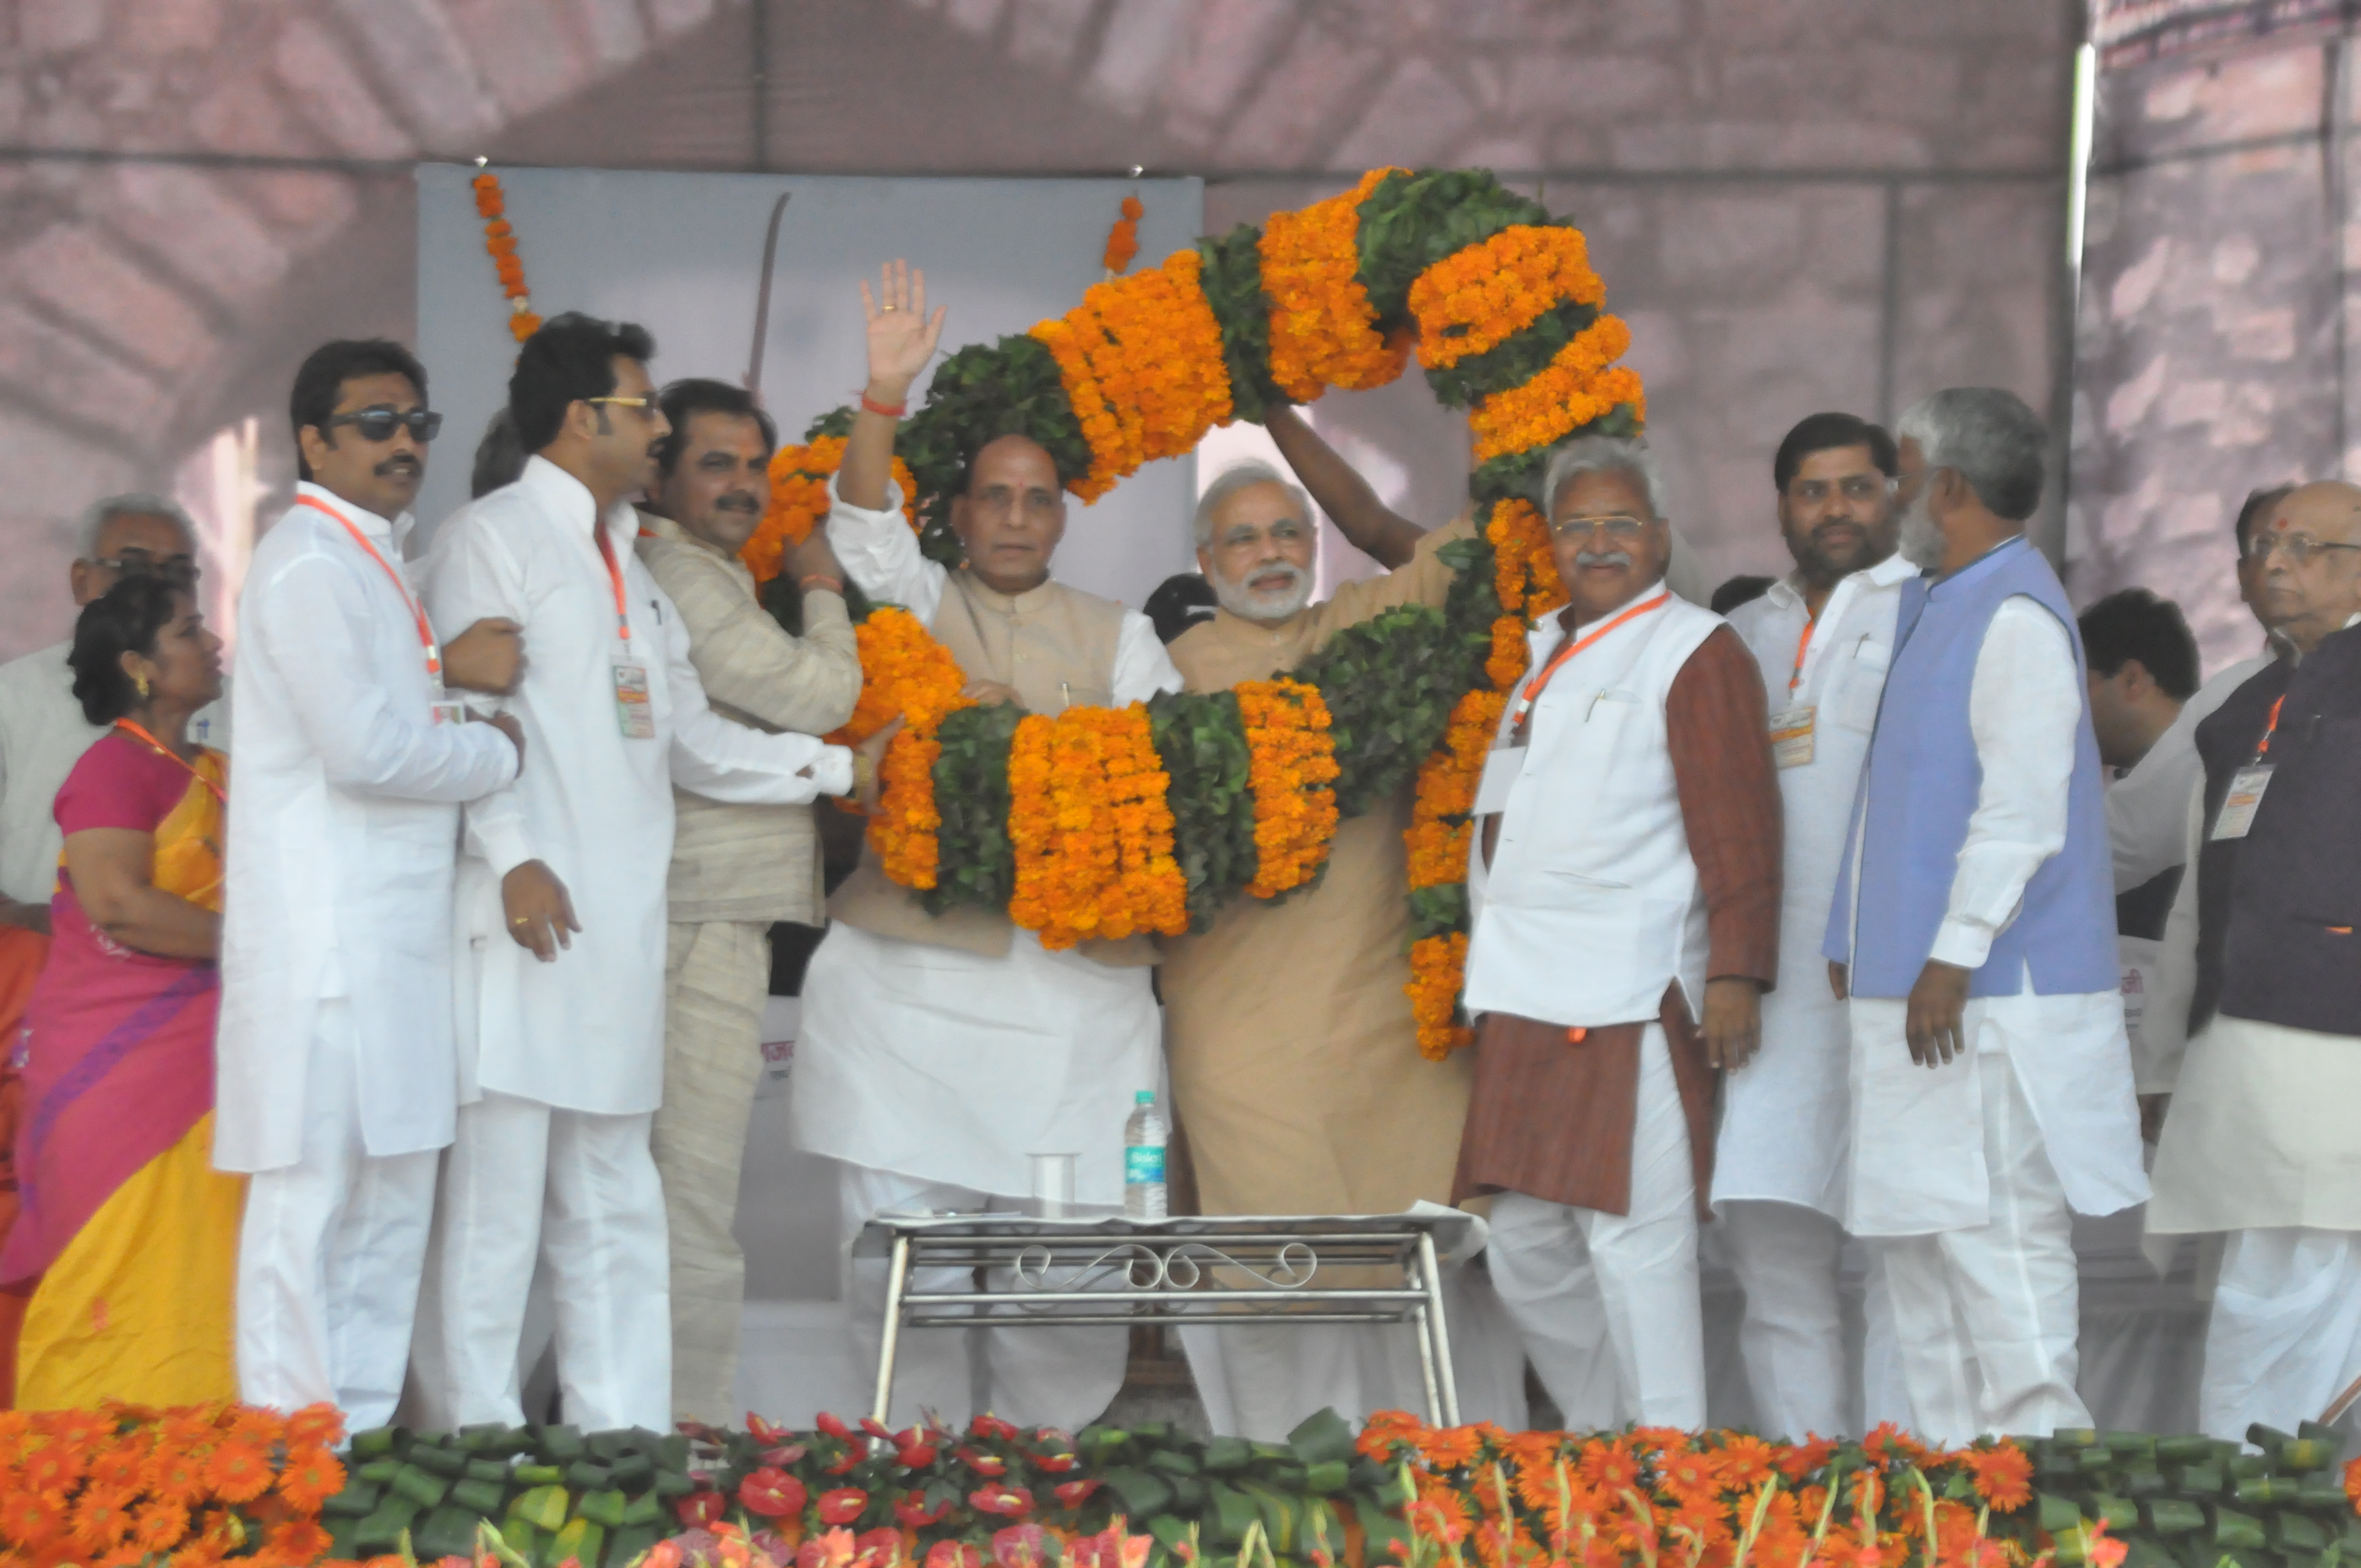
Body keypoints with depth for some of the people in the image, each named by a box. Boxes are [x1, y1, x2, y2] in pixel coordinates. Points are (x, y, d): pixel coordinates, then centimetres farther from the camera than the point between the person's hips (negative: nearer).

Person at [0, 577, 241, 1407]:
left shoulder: (215, 773, 17)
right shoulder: (115, 765, -6)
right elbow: (116, 904, -18)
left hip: (200, 1057, 7)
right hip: (123, 1065, -7)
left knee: (198, 1277, 4)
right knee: (130, 1272, -7)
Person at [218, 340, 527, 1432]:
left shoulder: (374, 562, 21)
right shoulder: (308, 565, -11)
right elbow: (363, 747, -19)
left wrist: (452, 666, -1)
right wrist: (497, 751, -5)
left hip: (393, 931, 10)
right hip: (323, 934, -10)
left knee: (394, 1190, 12)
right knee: (312, 1196, -8)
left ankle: (363, 1436, 18)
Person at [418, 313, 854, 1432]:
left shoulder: (630, 570, 24)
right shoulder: (492, 540, -1)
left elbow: (692, 740, 22)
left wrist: (834, 768, 15)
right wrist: (514, 859, -22)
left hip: (619, 931, 9)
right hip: (530, 922, -9)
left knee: (613, 1210, 9)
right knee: (496, 1200, -9)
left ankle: (622, 1445, 13)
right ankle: (476, 1444, -5)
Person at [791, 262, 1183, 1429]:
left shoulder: (1117, 635, 17)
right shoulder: (915, 607, 12)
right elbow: (864, 523, -6)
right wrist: (885, 393, -20)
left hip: (1072, 988, 1)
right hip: (907, 976, -1)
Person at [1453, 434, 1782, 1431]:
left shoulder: (1694, 654, -4)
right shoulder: (1541, 657, 20)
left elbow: (1737, 832, -10)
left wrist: (1736, 972, -17)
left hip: (1632, 1004, -8)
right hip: (1527, 1009, 8)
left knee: (1632, 1241, -9)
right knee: (1527, 1253, 11)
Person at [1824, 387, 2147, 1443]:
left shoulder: (2015, 615, -13)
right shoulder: (1932, 607, 18)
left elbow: (2022, 808, -20)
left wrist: (1953, 957, -21)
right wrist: (1857, 943, 20)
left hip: (1991, 1001, -10)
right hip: (1914, 994, 10)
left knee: (1995, 1234, -9)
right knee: (1917, 1236, 12)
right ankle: (1950, 1466, 18)